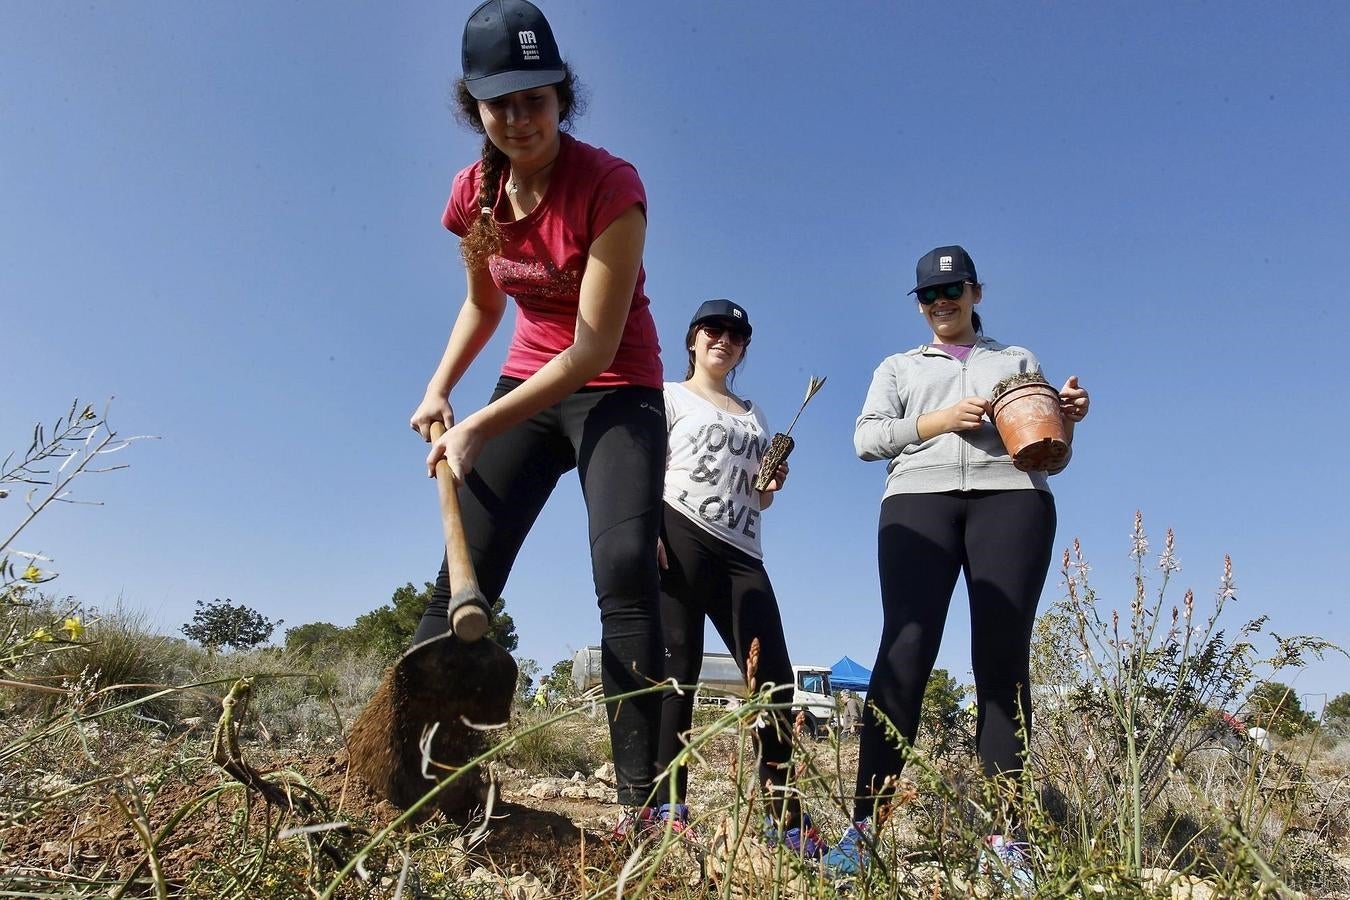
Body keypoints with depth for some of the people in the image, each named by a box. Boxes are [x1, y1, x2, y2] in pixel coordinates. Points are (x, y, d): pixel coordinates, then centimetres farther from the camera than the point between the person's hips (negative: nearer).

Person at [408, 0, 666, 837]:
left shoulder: (610, 186, -19)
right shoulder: (475, 192, -1)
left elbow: (594, 348, -23)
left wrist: (479, 427, -23)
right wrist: (440, 390, 3)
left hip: (618, 392, -5)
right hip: (527, 387, 5)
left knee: (626, 568, -24)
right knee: (464, 571, -4)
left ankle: (641, 804, -18)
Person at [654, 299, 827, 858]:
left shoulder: (753, 414, 28)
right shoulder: (671, 396, 14)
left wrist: (774, 485, 5)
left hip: (741, 549, 5)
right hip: (680, 535, -5)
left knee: (773, 674, -5)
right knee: (679, 667, -8)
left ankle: (785, 817, 0)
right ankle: (668, 808, -5)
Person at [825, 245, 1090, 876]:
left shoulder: (1019, 361, 28)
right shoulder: (899, 367, 26)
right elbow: (866, 438, 9)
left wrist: (1066, 417, 0)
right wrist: (939, 421, -5)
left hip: (1012, 497, 1)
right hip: (918, 498, -1)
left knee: (1003, 657, -7)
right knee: (905, 651, -15)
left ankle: (1004, 836, -5)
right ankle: (864, 827, -17)